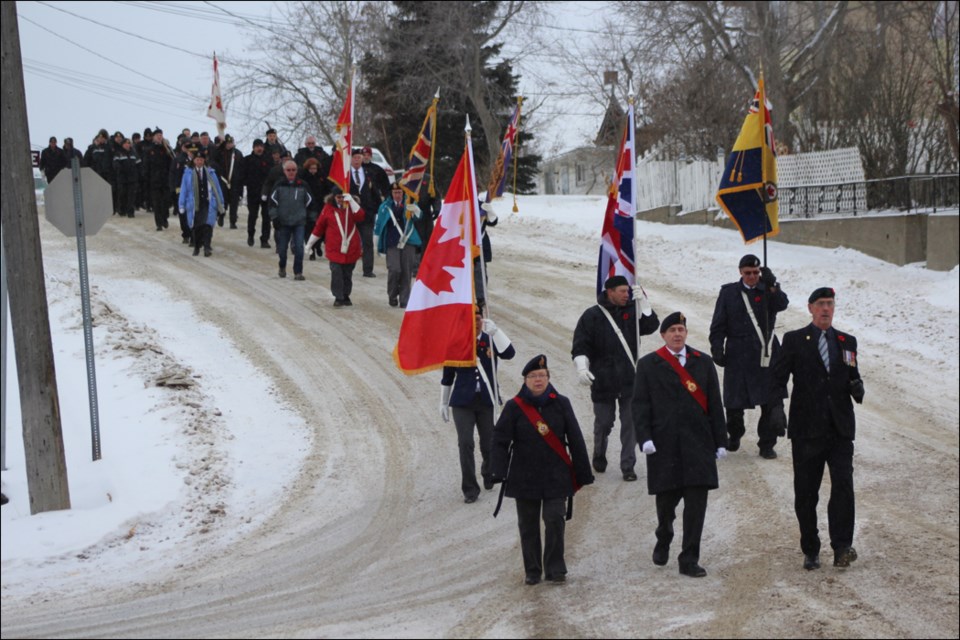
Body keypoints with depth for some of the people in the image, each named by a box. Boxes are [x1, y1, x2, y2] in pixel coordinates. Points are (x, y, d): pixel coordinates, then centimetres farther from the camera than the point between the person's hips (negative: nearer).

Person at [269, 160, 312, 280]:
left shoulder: (303, 185, 1)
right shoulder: (279, 186, 0)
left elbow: (309, 202, 9)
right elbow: (273, 202, 2)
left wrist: (310, 218, 7)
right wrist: (275, 218, -4)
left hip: (299, 222, -1)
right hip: (283, 222, 1)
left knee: (299, 247, -11)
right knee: (282, 248, 8)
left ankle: (298, 272, -2)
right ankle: (282, 267, 34)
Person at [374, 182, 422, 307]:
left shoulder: (409, 205, 6)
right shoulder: (385, 207, 6)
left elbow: (417, 216, -12)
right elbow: (378, 224, 10)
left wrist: (414, 211, -36)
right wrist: (377, 244, 9)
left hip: (408, 242, 1)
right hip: (392, 244, -1)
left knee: (406, 272, 1)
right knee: (394, 270, -13)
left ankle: (404, 300, 10)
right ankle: (392, 296, 8)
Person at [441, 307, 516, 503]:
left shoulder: (491, 340, -2)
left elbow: (509, 354, -22)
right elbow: (447, 376, 6)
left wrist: (495, 331, -29)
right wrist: (443, 403, 11)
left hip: (487, 401, 1)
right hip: (462, 402, -1)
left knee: (488, 443, 10)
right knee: (465, 443, -9)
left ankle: (489, 476, 39)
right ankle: (470, 489, 0)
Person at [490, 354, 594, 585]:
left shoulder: (561, 404, 2)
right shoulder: (514, 407, -1)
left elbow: (576, 440, 5)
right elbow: (500, 441, -1)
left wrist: (582, 474, 4)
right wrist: (499, 471, -13)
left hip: (556, 477, 0)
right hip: (525, 478, 0)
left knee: (555, 522, -6)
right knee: (528, 525, 7)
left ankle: (555, 570, 6)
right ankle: (532, 571, 19)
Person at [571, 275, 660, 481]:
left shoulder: (631, 311, 6)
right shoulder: (592, 316, -4)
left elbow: (651, 326, -5)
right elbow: (580, 346, -5)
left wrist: (643, 302, -13)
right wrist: (582, 368, -18)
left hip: (630, 381, 2)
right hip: (603, 382, -2)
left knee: (630, 424, 1)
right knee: (603, 423, 8)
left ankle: (628, 466, 8)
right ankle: (599, 458, 33)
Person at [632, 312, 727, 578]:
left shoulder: (703, 363, 8)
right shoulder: (648, 365, 4)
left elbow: (714, 404, 8)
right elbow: (640, 404, 0)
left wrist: (720, 441, 4)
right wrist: (645, 437, -11)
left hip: (698, 443, 1)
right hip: (664, 445, -1)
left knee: (696, 501, -4)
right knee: (666, 499, 7)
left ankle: (689, 560, 2)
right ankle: (663, 541, 37)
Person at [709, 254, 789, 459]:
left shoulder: (768, 291, 5)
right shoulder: (729, 292, 5)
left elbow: (781, 304, -16)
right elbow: (718, 324, 6)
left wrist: (771, 286, -31)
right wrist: (717, 349, -2)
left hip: (765, 354, 0)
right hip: (737, 355, 0)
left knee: (771, 402, -4)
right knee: (734, 403, 6)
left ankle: (767, 444, 7)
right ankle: (734, 435, 31)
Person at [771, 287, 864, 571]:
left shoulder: (847, 342, 13)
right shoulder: (794, 340, 4)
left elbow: (853, 378, 18)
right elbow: (778, 378, -1)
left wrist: (856, 387, -6)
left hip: (840, 428, 2)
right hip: (807, 428, -1)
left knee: (843, 484, -14)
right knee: (805, 492, 3)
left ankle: (842, 547, -12)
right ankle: (810, 551, 15)